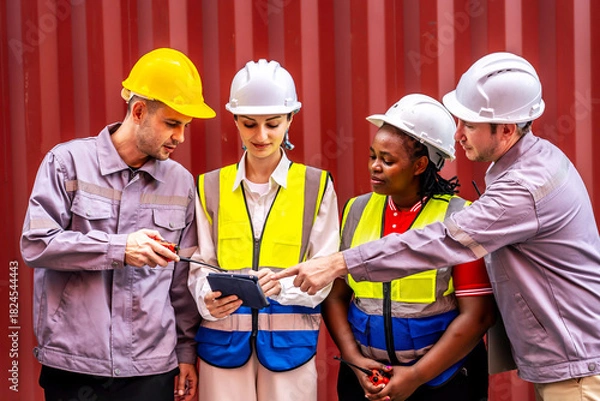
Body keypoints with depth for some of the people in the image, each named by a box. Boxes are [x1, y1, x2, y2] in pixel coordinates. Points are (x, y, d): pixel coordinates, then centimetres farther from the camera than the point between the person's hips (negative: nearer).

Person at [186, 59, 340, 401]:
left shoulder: (316, 185, 2)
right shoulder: (210, 187, 6)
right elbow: (201, 267, 4)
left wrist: (283, 285, -22)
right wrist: (209, 301, -18)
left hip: (290, 342, -1)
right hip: (222, 340, 1)